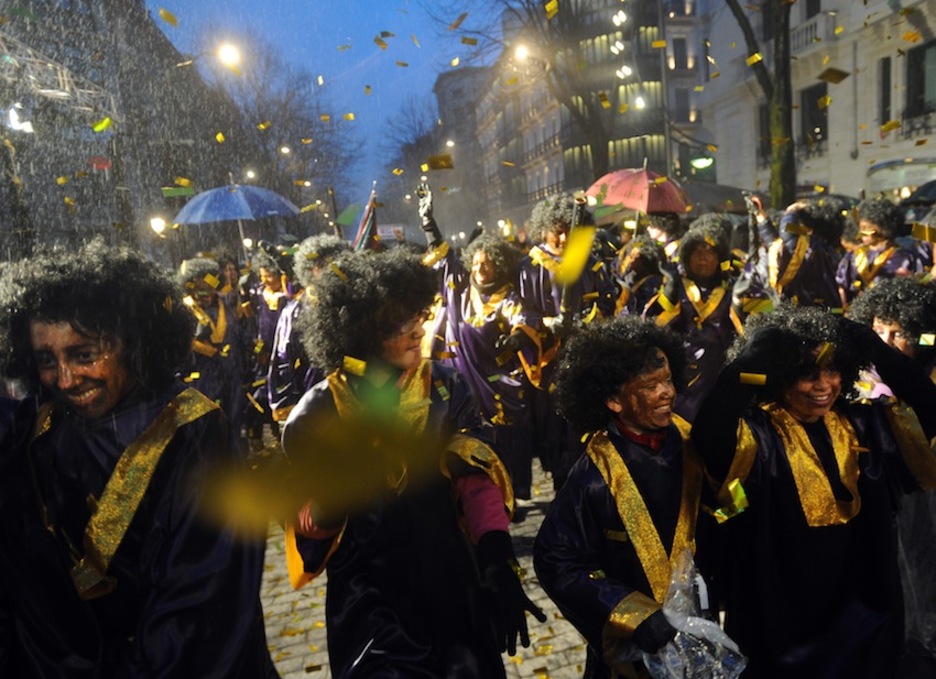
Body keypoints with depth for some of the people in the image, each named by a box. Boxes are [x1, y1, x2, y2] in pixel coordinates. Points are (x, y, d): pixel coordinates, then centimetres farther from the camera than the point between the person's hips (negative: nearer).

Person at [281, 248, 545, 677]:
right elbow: (313, 528, -6)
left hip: (454, 588, 3)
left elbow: (477, 475, -12)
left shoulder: (445, 388, -6)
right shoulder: (319, 415, -11)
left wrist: (498, 564, -26)